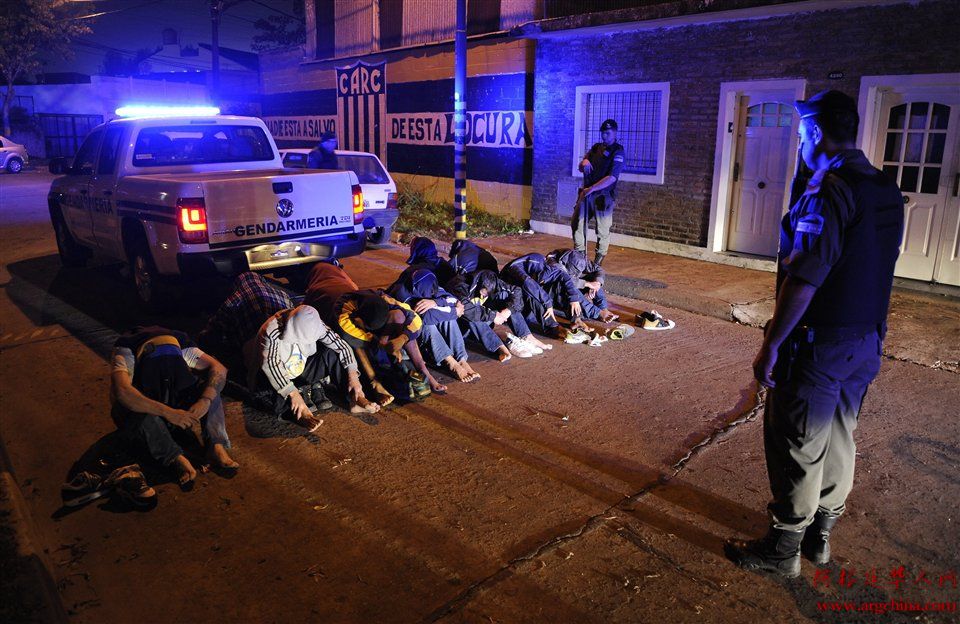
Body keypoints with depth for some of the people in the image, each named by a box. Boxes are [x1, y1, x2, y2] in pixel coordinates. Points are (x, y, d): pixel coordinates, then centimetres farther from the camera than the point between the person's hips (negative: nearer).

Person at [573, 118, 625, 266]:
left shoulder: (617, 151, -7)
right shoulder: (596, 147, 14)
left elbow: (612, 178, -18)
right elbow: (580, 168, 17)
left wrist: (590, 189, -21)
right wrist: (584, 162, -7)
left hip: (603, 196, -7)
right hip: (586, 193, 7)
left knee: (602, 231, 0)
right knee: (577, 224, 9)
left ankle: (598, 262, 9)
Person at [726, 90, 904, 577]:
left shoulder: (827, 193, -19)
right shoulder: (888, 192, 8)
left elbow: (803, 279, -24)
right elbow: (874, 269, 14)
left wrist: (771, 345, -19)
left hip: (820, 344, -9)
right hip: (867, 340, 9)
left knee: (796, 447, 3)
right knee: (838, 440, 18)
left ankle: (783, 549, 16)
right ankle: (819, 535, 34)